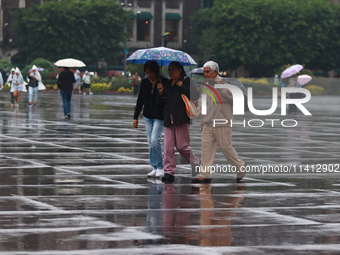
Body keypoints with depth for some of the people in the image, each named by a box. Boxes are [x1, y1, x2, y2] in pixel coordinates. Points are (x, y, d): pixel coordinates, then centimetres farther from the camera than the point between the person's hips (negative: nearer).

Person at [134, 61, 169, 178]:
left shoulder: (164, 82, -10)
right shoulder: (145, 82, 3)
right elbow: (140, 100, 10)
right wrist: (136, 117, 8)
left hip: (160, 117, -5)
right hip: (148, 116, 5)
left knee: (155, 139, -16)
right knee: (150, 142, 4)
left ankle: (160, 167, -5)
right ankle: (154, 168, 12)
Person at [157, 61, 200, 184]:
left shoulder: (186, 81, 1)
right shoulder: (167, 84, 20)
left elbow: (195, 95, -11)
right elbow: (163, 102, 22)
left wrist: (182, 86, -11)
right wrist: (161, 93, 3)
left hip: (182, 118, -6)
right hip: (168, 119, 6)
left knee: (182, 146, -5)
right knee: (168, 147, -3)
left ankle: (197, 164, 18)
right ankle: (169, 172, -2)